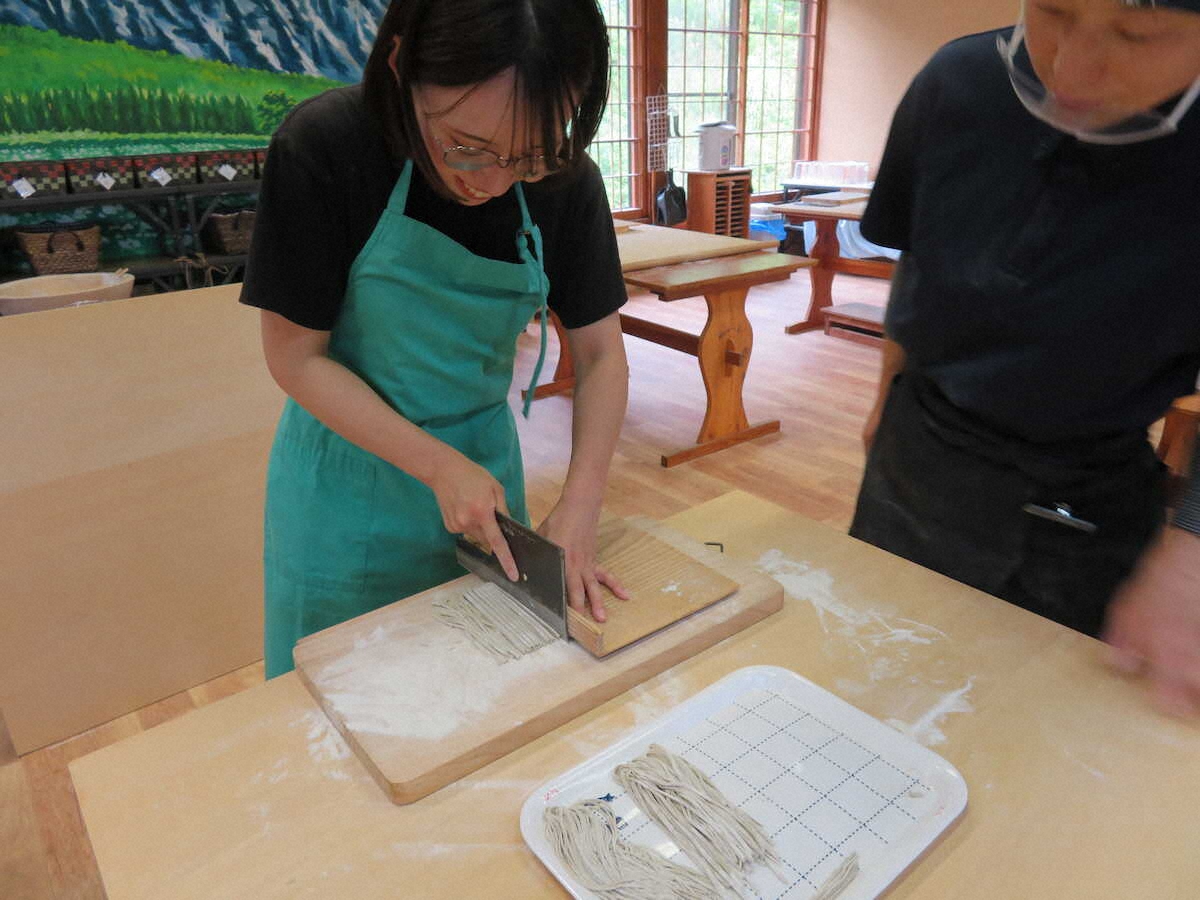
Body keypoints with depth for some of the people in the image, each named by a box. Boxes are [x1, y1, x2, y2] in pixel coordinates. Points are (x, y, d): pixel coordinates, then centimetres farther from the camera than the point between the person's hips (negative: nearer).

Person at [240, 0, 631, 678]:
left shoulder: (566, 180, -14)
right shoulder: (325, 146, -22)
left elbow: (600, 353, -8)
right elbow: (296, 357, -16)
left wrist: (580, 508, -18)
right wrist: (440, 466, -23)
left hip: (486, 462, 3)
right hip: (349, 476, -2)